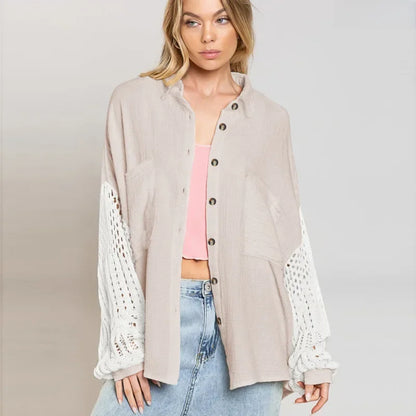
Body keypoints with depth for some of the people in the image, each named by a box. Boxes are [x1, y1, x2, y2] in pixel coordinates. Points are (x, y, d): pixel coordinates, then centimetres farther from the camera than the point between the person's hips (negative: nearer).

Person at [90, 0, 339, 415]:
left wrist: (311, 352, 5)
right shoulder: (134, 102, 3)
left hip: (248, 319, 1)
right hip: (161, 310, -1)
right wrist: (125, 343, -7)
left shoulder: (269, 119, 7)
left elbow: (292, 239, 7)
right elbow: (115, 228, -1)